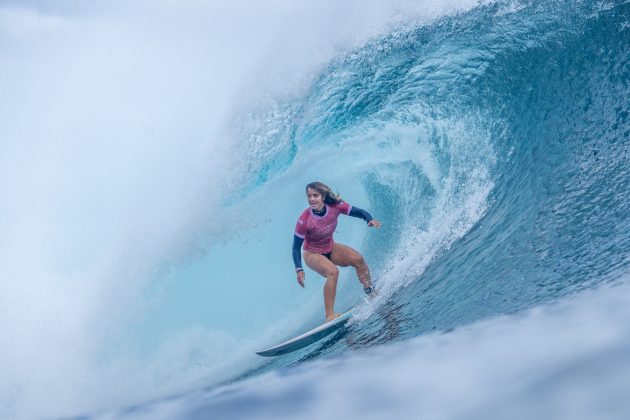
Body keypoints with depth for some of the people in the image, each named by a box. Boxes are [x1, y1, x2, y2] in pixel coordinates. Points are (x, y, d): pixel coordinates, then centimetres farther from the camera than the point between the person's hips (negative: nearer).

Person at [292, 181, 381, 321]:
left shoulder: (335, 206, -20)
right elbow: (296, 247, -19)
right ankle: (330, 315, -30)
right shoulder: (304, 220, -28)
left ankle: (370, 292, -1)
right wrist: (299, 269, -30)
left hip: (330, 249, 5)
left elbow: (359, 212, -12)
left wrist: (370, 220, -34)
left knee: (358, 259, -18)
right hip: (312, 254, -5)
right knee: (333, 271, -32)